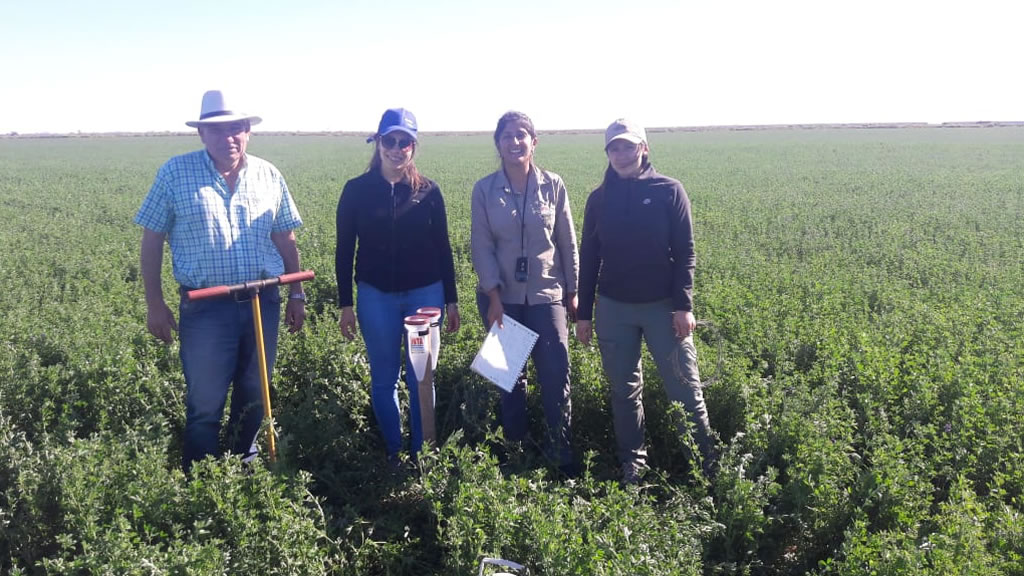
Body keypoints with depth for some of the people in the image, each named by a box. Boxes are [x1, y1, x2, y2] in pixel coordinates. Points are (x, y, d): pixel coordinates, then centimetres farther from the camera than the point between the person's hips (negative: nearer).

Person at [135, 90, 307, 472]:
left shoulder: (268, 175, 5)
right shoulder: (176, 172, -3)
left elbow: (285, 240, 12)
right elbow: (151, 241, 0)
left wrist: (296, 295, 10)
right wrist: (154, 304, -3)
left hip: (263, 303, 3)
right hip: (205, 308, -3)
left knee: (255, 397, 16)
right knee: (205, 405, 4)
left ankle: (246, 466, 36)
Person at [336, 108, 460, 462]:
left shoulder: (428, 190, 1)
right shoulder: (357, 190, 0)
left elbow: (442, 247, 5)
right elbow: (344, 250, 2)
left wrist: (451, 300, 5)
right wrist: (345, 304, -1)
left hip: (425, 293, 0)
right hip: (376, 296, 0)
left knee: (421, 379, 6)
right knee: (384, 379, 8)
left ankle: (421, 453, 19)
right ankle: (393, 452, 22)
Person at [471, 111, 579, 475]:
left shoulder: (553, 185, -1)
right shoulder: (484, 190, -2)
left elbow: (568, 243, 4)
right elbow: (481, 246, -3)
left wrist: (573, 292, 5)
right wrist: (494, 296, -10)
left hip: (546, 295, 0)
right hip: (501, 297, 1)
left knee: (556, 376, -5)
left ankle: (562, 454, 10)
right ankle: (514, 447, 25)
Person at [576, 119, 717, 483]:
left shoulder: (669, 191, -1)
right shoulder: (599, 199, 7)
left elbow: (685, 252, -4)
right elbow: (588, 258, 9)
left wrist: (684, 306, -12)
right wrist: (584, 314, 7)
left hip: (663, 305, -2)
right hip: (613, 308, 3)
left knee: (685, 385, 0)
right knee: (624, 389, 9)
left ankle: (705, 461, 14)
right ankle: (632, 462, 22)